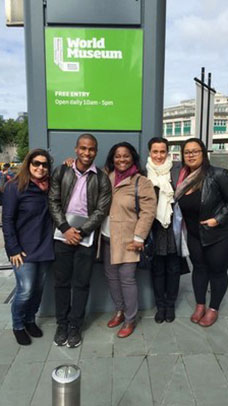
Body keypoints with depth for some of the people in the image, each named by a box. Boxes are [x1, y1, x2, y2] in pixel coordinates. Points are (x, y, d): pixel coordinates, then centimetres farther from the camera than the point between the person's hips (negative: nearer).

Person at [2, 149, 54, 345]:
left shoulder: (49, 187, 6)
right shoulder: (15, 186, -10)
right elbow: (7, 220, -10)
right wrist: (13, 249, -14)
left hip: (44, 247, 5)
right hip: (24, 249, -5)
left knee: (38, 288, 14)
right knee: (25, 290, -2)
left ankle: (30, 320, 38)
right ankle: (18, 326, 25)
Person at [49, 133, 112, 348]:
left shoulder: (102, 178, -2)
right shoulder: (61, 172, 2)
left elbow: (101, 210, -6)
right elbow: (53, 202, -1)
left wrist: (81, 232, -14)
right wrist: (66, 228, -11)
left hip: (87, 237, -1)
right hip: (63, 235, 1)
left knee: (81, 283, 8)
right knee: (61, 281, 10)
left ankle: (75, 325, 25)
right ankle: (61, 323, 28)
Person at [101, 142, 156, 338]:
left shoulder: (142, 182, -8)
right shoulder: (106, 177, 7)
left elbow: (148, 212, -10)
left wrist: (139, 237, -14)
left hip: (126, 239, -5)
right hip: (107, 237, 6)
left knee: (126, 278, -1)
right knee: (111, 276, 15)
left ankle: (130, 319, 19)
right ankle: (119, 311, 35)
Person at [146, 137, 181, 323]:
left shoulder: (177, 168, -3)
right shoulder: (144, 173, 0)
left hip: (174, 226, 0)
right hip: (154, 227, 0)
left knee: (173, 267, 12)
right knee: (157, 268, 11)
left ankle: (170, 304, 32)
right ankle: (160, 305, 29)